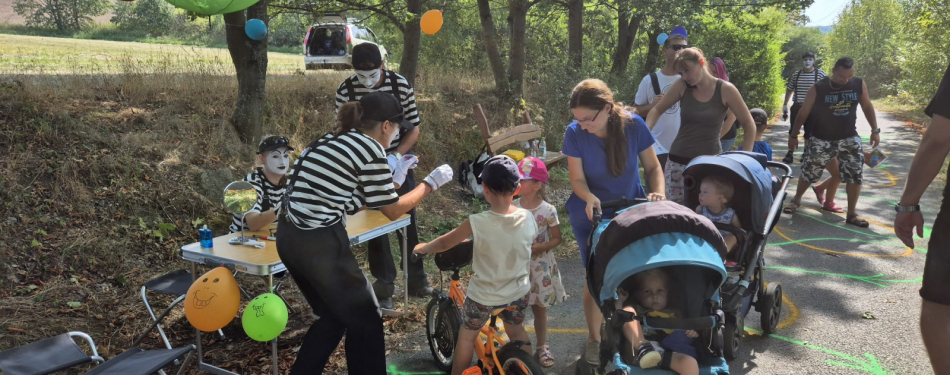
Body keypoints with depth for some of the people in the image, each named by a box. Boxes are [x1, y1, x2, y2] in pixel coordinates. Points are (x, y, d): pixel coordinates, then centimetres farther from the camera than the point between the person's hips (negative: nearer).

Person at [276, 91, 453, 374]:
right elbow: (393, 211, -1)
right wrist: (431, 183, 10)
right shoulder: (371, 148, -8)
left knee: (333, 315, 25)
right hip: (320, 243, -8)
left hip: (289, 237, 8)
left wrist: (390, 178, 28)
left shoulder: (331, 141, 15)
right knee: (366, 320, 12)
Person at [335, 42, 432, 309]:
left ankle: (416, 278, 25)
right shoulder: (346, 90, -14)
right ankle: (384, 283, 15)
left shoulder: (401, 85, -12)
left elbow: (414, 129, -7)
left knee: (408, 220, 10)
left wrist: (395, 156, -22)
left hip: (399, 162, 1)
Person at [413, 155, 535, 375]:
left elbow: (444, 243, -10)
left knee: (467, 337, 23)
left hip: (484, 297, -3)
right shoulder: (527, 218, -15)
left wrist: (421, 248, 9)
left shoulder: (477, 223, -26)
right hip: (519, 292, 3)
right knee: (517, 331, 31)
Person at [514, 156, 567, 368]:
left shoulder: (548, 210, -11)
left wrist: (541, 247, -22)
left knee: (539, 307, 10)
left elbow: (557, 239, -5)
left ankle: (542, 347, 26)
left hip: (539, 265, -2)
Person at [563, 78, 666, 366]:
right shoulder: (575, 133, -22)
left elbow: (652, 166, -9)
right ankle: (594, 338, 22)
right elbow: (577, 180, -17)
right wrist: (590, 198, -38)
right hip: (592, 214, -1)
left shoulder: (634, 125, -20)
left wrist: (659, 192, -28)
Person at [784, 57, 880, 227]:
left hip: (849, 138, 2)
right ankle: (796, 199, 33)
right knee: (808, 172, 8)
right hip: (822, 139, -2)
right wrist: (793, 134, 1)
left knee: (856, 175, -2)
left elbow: (867, 106, 8)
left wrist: (875, 130, 5)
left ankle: (851, 214, 9)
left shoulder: (859, 84, -7)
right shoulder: (818, 88, -15)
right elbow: (803, 112, -5)